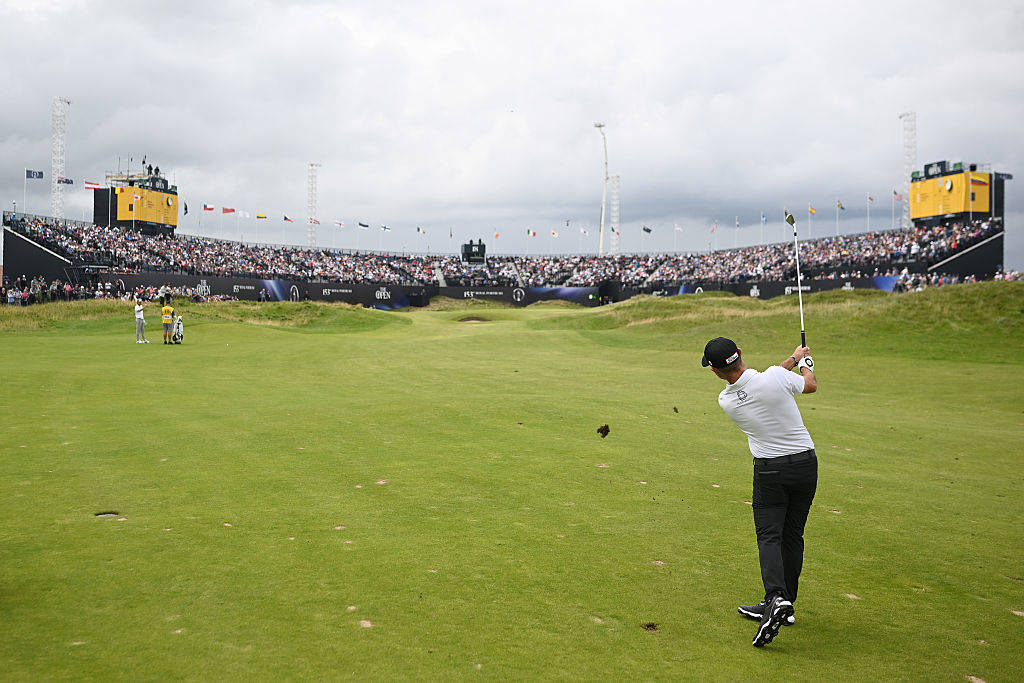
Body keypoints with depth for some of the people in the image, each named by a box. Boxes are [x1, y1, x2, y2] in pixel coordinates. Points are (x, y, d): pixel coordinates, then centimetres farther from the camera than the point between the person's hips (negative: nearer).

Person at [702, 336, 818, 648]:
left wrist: (793, 359, 25)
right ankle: (786, 602, 17)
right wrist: (804, 362, 28)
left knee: (769, 535, -2)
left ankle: (777, 598, -24)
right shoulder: (776, 378, -16)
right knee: (793, 535, 11)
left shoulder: (726, 400, -7)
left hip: (769, 470, -2)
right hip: (805, 462, 2)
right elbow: (811, 385, 6)